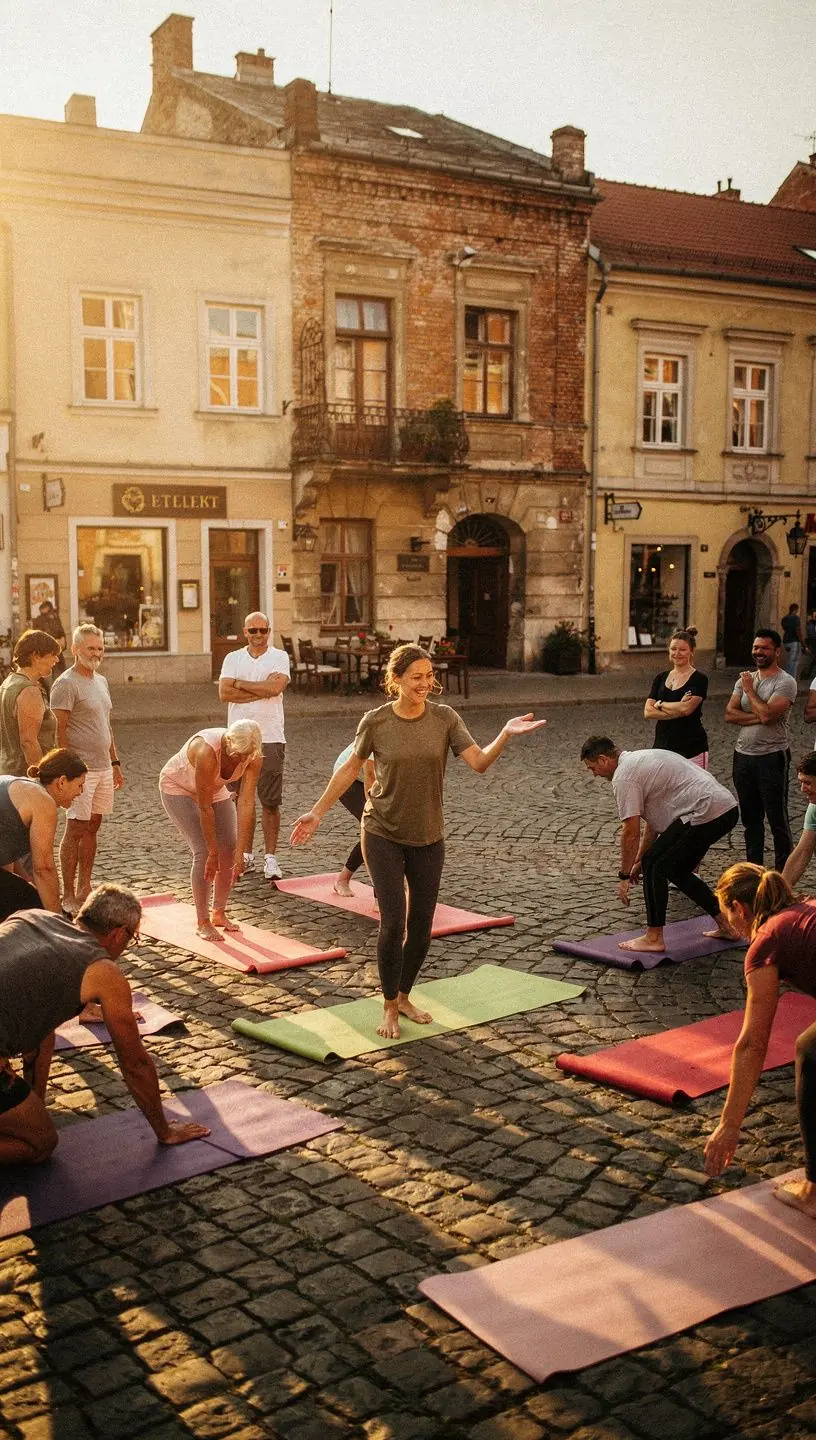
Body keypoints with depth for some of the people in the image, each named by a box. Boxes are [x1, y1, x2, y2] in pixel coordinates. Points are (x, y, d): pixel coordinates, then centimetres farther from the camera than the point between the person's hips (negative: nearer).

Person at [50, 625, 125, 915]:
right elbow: (59, 731, -15)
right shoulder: (66, 684, -11)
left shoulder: (101, 681, 15)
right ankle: (68, 897, 3)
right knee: (76, 830, -4)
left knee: (92, 828, 12)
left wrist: (115, 762, 21)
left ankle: (84, 890, 20)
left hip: (103, 768, 8)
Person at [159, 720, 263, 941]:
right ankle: (202, 922, -4)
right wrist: (213, 853, -28)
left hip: (215, 788, 6)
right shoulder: (207, 752, -42)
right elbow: (205, 809, -34)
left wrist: (240, 854, -28)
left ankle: (219, 913, 16)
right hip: (178, 788, -6)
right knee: (203, 852, -16)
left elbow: (246, 804, -26)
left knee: (229, 850, -2)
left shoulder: (253, 756, -26)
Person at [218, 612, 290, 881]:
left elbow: (275, 686, -15)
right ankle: (246, 855, 19)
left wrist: (240, 683, -6)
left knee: (270, 802, -3)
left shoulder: (279, 657, 3)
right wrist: (261, 691, -10)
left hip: (270, 739, -2)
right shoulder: (233, 658, 9)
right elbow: (224, 692, -6)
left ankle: (270, 858, 3)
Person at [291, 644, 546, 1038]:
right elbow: (350, 768, 3)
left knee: (421, 926, 9)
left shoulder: (445, 719, -7)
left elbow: (479, 763, -16)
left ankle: (404, 996, 31)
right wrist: (317, 811, 5)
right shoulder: (375, 722, -10)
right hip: (383, 835, -3)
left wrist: (506, 734, -33)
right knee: (393, 922, -8)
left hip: (428, 838, 3)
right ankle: (389, 1008, 11)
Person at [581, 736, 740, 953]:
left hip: (706, 812, -10)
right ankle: (725, 925, 25)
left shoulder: (624, 776, -8)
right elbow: (653, 820, 29)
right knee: (676, 869, 21)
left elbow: (631, 832, -10)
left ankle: (654, 938, 3)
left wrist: (624, 875, 1)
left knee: (654, 865, -1)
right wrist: (639, 861, 30)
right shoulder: (640, 760, 24)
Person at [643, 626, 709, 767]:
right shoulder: (660, 678, 12)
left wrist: (660, 704, -3)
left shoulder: (699, 679, -3)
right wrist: (677, 708, -11)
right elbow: (648, 712, 1)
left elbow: (686, 708, -18)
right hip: (662, 745, 4)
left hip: (691, 749, -4)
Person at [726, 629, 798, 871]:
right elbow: (729, 714, 0)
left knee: (778, 819, 0)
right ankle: (754, 869, 26)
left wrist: (749, 690, -10)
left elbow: (767, 714, -24)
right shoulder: (745, 679, 10)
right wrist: (758, 717, -15)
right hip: (743, 755, 7)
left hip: (772, 757, -7)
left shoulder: (785, 682, -10)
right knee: (750, 818, 15)